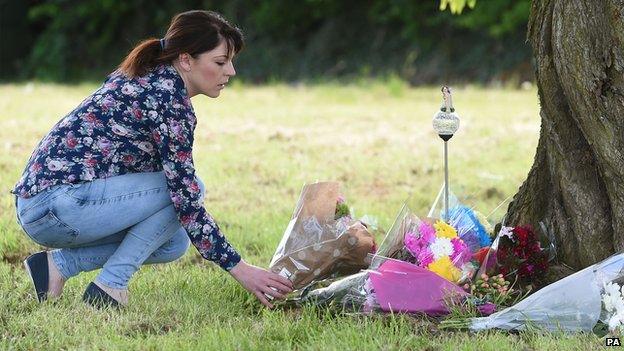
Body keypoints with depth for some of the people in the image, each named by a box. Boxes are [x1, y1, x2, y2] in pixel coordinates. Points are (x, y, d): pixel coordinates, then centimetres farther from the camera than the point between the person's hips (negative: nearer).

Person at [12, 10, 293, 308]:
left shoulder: (144, 78, 13)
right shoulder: (168, 97, -15)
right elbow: (185, 199, -18)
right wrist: (239, 269, -15)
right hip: (56, 203, -10)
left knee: (173, 243, 14)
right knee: (187, 188, -9)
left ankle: (57, 264, 7)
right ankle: (109, 284, -10)